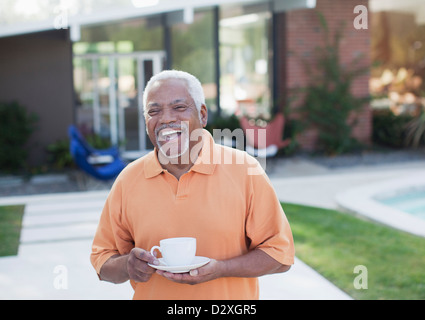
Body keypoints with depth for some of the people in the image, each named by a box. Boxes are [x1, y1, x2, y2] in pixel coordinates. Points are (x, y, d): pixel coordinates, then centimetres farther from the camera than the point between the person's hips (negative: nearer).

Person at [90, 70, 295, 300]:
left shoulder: (244, 171, -13)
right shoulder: (127, 182, -6)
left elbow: (280, 252, -10)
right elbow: (102, 260, 2)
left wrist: (221, 269, -22)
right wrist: (127, 266, -19)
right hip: (151, 294, 2)